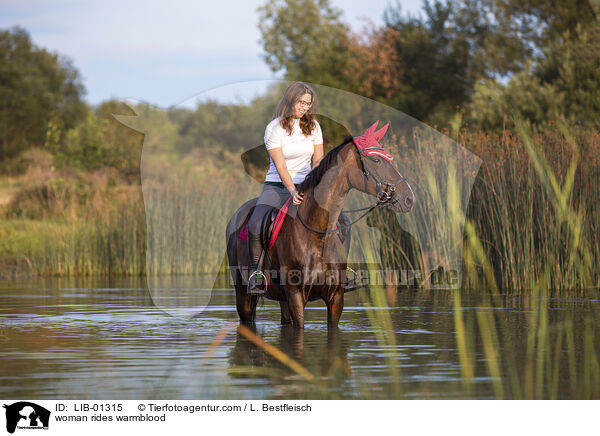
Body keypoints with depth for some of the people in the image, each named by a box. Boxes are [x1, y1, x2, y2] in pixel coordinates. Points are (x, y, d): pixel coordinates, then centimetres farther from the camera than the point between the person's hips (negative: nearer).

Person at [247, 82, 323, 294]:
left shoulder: (313, 126, 6)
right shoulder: (274, 128, -8)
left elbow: (318, 160, 8)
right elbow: (280, 165, -16)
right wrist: (292, 191, -30)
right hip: (277, 186, -3)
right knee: (254, 226, -27)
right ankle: (256, 271, -10)